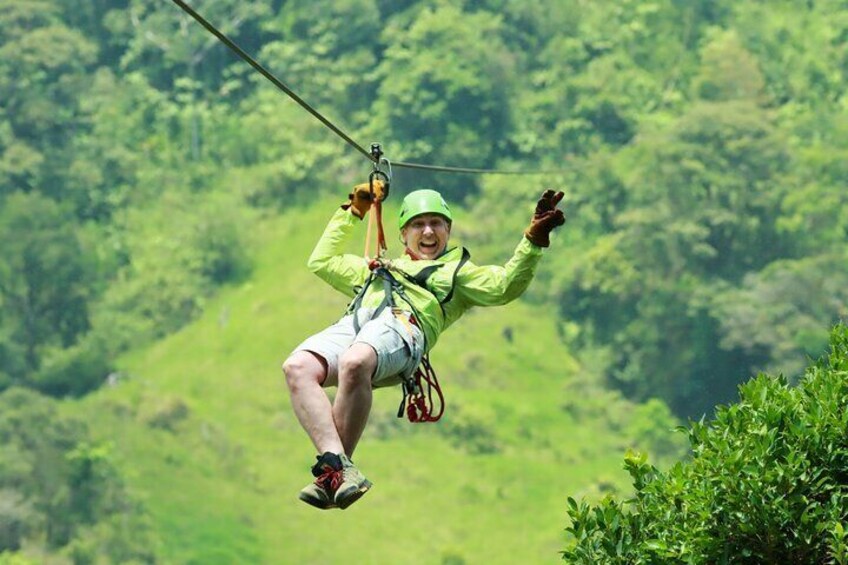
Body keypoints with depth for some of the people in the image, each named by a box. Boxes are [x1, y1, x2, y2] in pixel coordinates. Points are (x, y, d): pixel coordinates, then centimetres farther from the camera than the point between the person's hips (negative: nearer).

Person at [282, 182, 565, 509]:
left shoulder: (457, 272, 34)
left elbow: (505, 286, 17)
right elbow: (321, 262, 49)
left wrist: (534, 239, 6)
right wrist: (351, 213, 51)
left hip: (405, 326, -4)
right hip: (353, 323, 4)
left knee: (354, 364, -42)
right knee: (298, 368, -32)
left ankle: (330, 473, -38)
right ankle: (336, 463, -42)